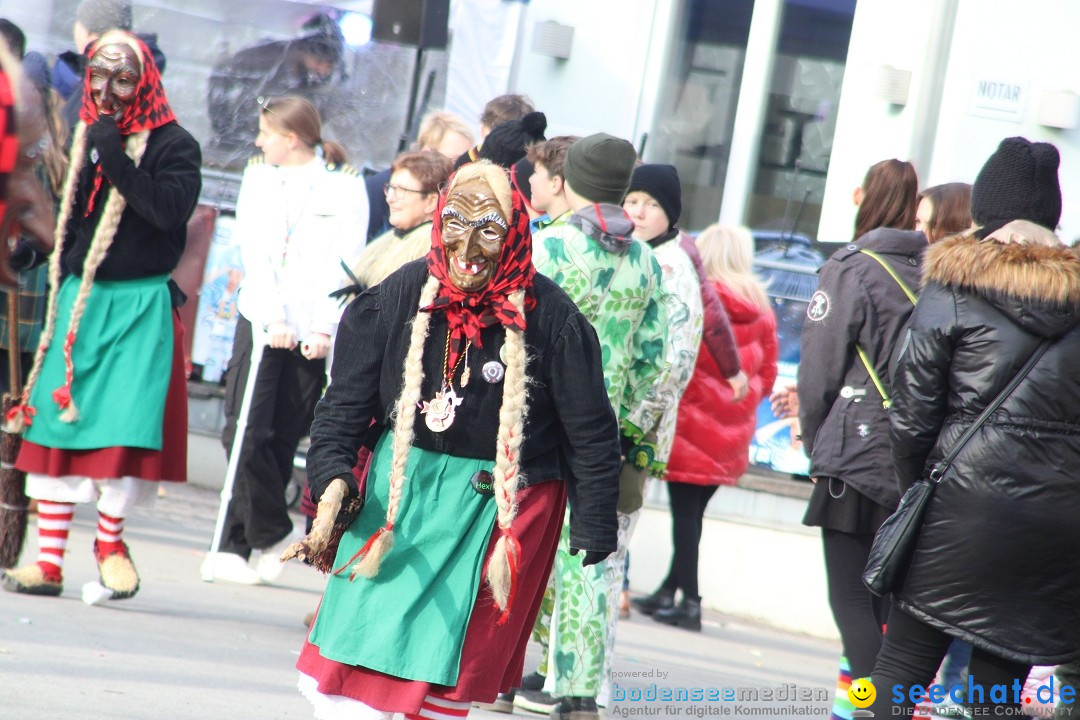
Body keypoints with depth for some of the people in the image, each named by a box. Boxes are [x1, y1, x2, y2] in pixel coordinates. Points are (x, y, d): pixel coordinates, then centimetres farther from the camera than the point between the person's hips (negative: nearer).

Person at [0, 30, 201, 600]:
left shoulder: (173, 145, -6)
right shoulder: (85, 136, 11)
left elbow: (171, 210, -22)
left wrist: (116, 159, -23)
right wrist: (58, 277, 16)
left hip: (140, 306, -5)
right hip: (78, 298, 5)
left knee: (126, 427, -8)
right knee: (55, 425, 1)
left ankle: (109, 541, 14)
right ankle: (49, 562, 4)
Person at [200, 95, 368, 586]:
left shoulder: (345, 186, 1)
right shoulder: (258, 177, 10)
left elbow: (345, 264, -5)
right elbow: (255, 253, 1)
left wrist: (325, 329, -14)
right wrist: (273, 319, -12)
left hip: (314, 333, -2)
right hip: (260, 320, 2)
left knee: (281, 440, 1)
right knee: (245, 432, -9)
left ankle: (236, 546, 8)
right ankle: (274, 534, 4)